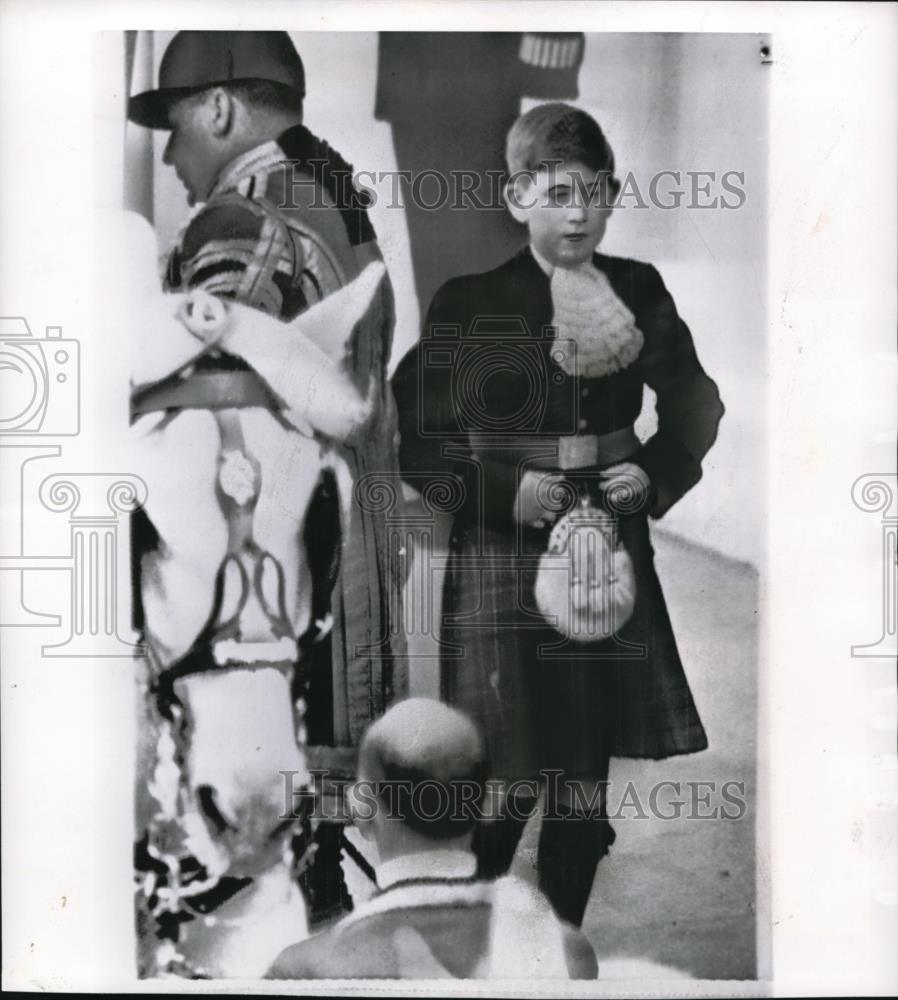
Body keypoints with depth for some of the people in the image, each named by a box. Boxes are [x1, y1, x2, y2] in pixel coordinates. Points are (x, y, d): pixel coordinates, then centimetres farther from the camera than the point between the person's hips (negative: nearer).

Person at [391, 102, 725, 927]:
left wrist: (657, 473, -2)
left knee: (586, 787, 11)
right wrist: (504, 488, -15)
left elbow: (697, 408, 16)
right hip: (501, 566, -3)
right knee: (507, 788, 1)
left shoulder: (640, 292, 4)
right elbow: (409, 438, -4)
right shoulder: (468, 304, -6)